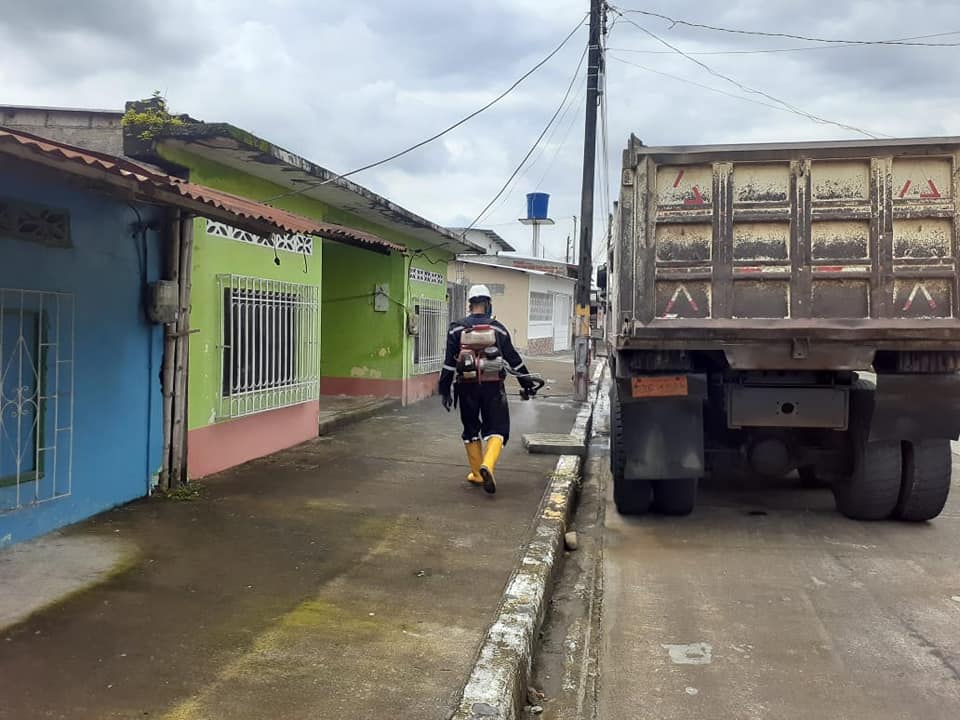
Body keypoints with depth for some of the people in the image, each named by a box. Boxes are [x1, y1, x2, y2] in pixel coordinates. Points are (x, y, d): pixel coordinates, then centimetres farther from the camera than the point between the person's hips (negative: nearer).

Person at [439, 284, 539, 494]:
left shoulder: (457, 329, 1)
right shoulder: (497, 328, 0)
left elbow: (449, 362, -1)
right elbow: (514, 359, 5)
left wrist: (445, 390, 5)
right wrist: (528, 383, 15)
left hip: (467, 386, 1)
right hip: (492, 386, -1)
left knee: (471, 430, 15)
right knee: (496, 429, 4)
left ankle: (477, 474, 19)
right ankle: (487, 465, -20)